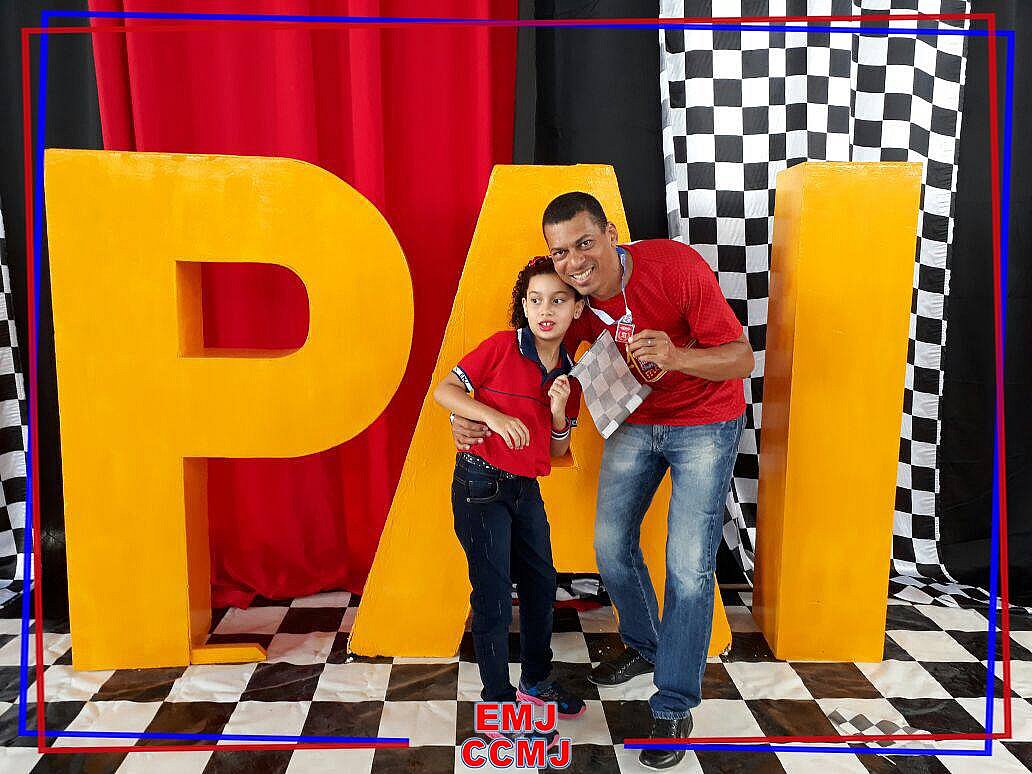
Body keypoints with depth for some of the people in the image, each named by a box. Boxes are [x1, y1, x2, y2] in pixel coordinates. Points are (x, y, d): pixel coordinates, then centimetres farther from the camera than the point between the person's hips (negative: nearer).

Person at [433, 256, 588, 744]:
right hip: (481, 484, -6)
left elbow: (557, 452, 7)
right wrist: (494, 415, -23)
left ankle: (536, 682, 37)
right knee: (494, 598, -1)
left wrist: (558, 409, -11)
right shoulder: (501, 347, -12)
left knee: (541, 584, 16)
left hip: (527, 489, 7)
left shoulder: (569, 374, 4)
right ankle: (497, 704, 16)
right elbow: (444, 390, -11)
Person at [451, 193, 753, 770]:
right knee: (612, 545, 10)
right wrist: (470, 417, -21)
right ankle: (645, 647, 39)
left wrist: (676, 357, -46)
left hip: (705, 422, -4)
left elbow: (743, 358, -25)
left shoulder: (676, 266, -28)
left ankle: (675, 706, 12)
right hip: (634, 419, 5)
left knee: (690, 566, -7)